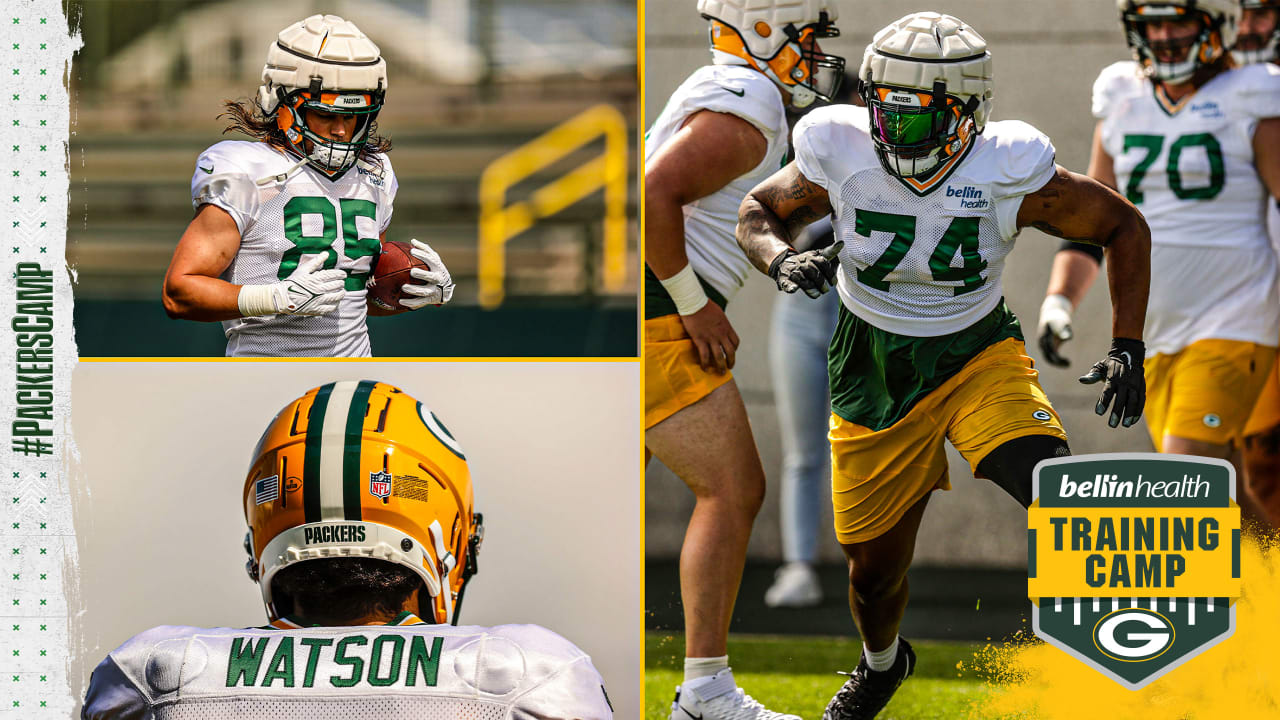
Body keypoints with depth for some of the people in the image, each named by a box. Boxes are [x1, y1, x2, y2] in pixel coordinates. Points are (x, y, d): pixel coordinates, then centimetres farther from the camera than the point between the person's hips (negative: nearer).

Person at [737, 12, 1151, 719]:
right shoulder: (842, 158, -17)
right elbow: (758, 211, 2)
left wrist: (1128, 348, -11)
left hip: (978, 356, -2)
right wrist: (782, 261, -21)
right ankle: (880, 663, 47)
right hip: (875, 369, 2)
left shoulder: (1007, 175, -20)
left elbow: (1123, 226, -5)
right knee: (874, 567, 12)